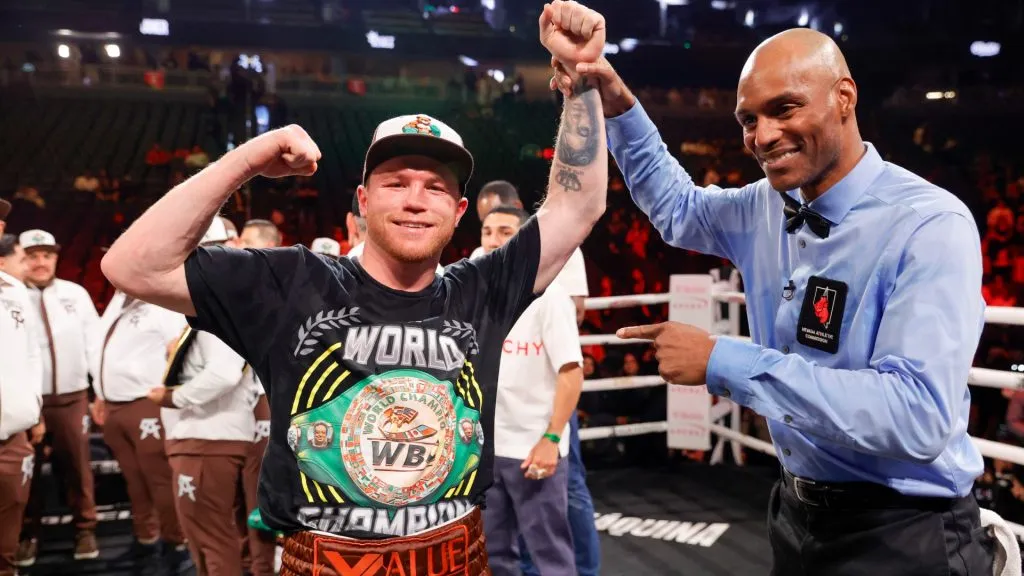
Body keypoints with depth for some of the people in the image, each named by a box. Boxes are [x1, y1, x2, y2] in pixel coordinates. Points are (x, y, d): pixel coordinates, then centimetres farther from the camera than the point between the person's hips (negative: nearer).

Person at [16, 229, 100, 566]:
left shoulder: (76, 294, 7)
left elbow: (93, 341, 8)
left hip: (71, 396, 1)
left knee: (77, 465, 8)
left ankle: (85, 529, 20)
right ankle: (29, 534, 23)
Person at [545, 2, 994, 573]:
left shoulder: (930, 226, -21)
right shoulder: (767, 208, 0)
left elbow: (920, 416, -31)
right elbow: (676, 207, 19)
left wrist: (725, 361, -30)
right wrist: (616, 102, 4)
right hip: (798, 514, 7)